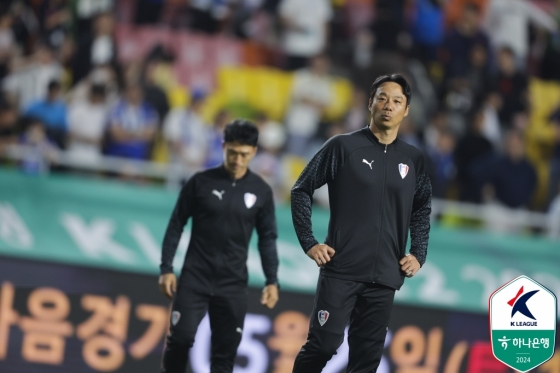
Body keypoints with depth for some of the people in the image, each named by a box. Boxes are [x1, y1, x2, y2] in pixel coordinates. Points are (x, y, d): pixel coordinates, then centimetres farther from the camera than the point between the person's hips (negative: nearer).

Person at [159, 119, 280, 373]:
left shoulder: (261, 192, 2)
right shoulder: (201, 182, -3)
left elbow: (267, 238, 8)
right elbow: (176, 225, 2)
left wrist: (272, 281, 0)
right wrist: (166, 268, -3)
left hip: (233, 284, 1)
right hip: (195, 276, -1)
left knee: (226, 350, 1)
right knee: (181, 337, -11)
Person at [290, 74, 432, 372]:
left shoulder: (413, 160, 8)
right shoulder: (343, 147, -2)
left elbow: (422, 209, 22)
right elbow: (301, 190, 3)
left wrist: (419, 254, 10)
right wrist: (309, 243, -4)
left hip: (384, 277, 3)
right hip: (340, 270, -3)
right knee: (323, 344, -11)